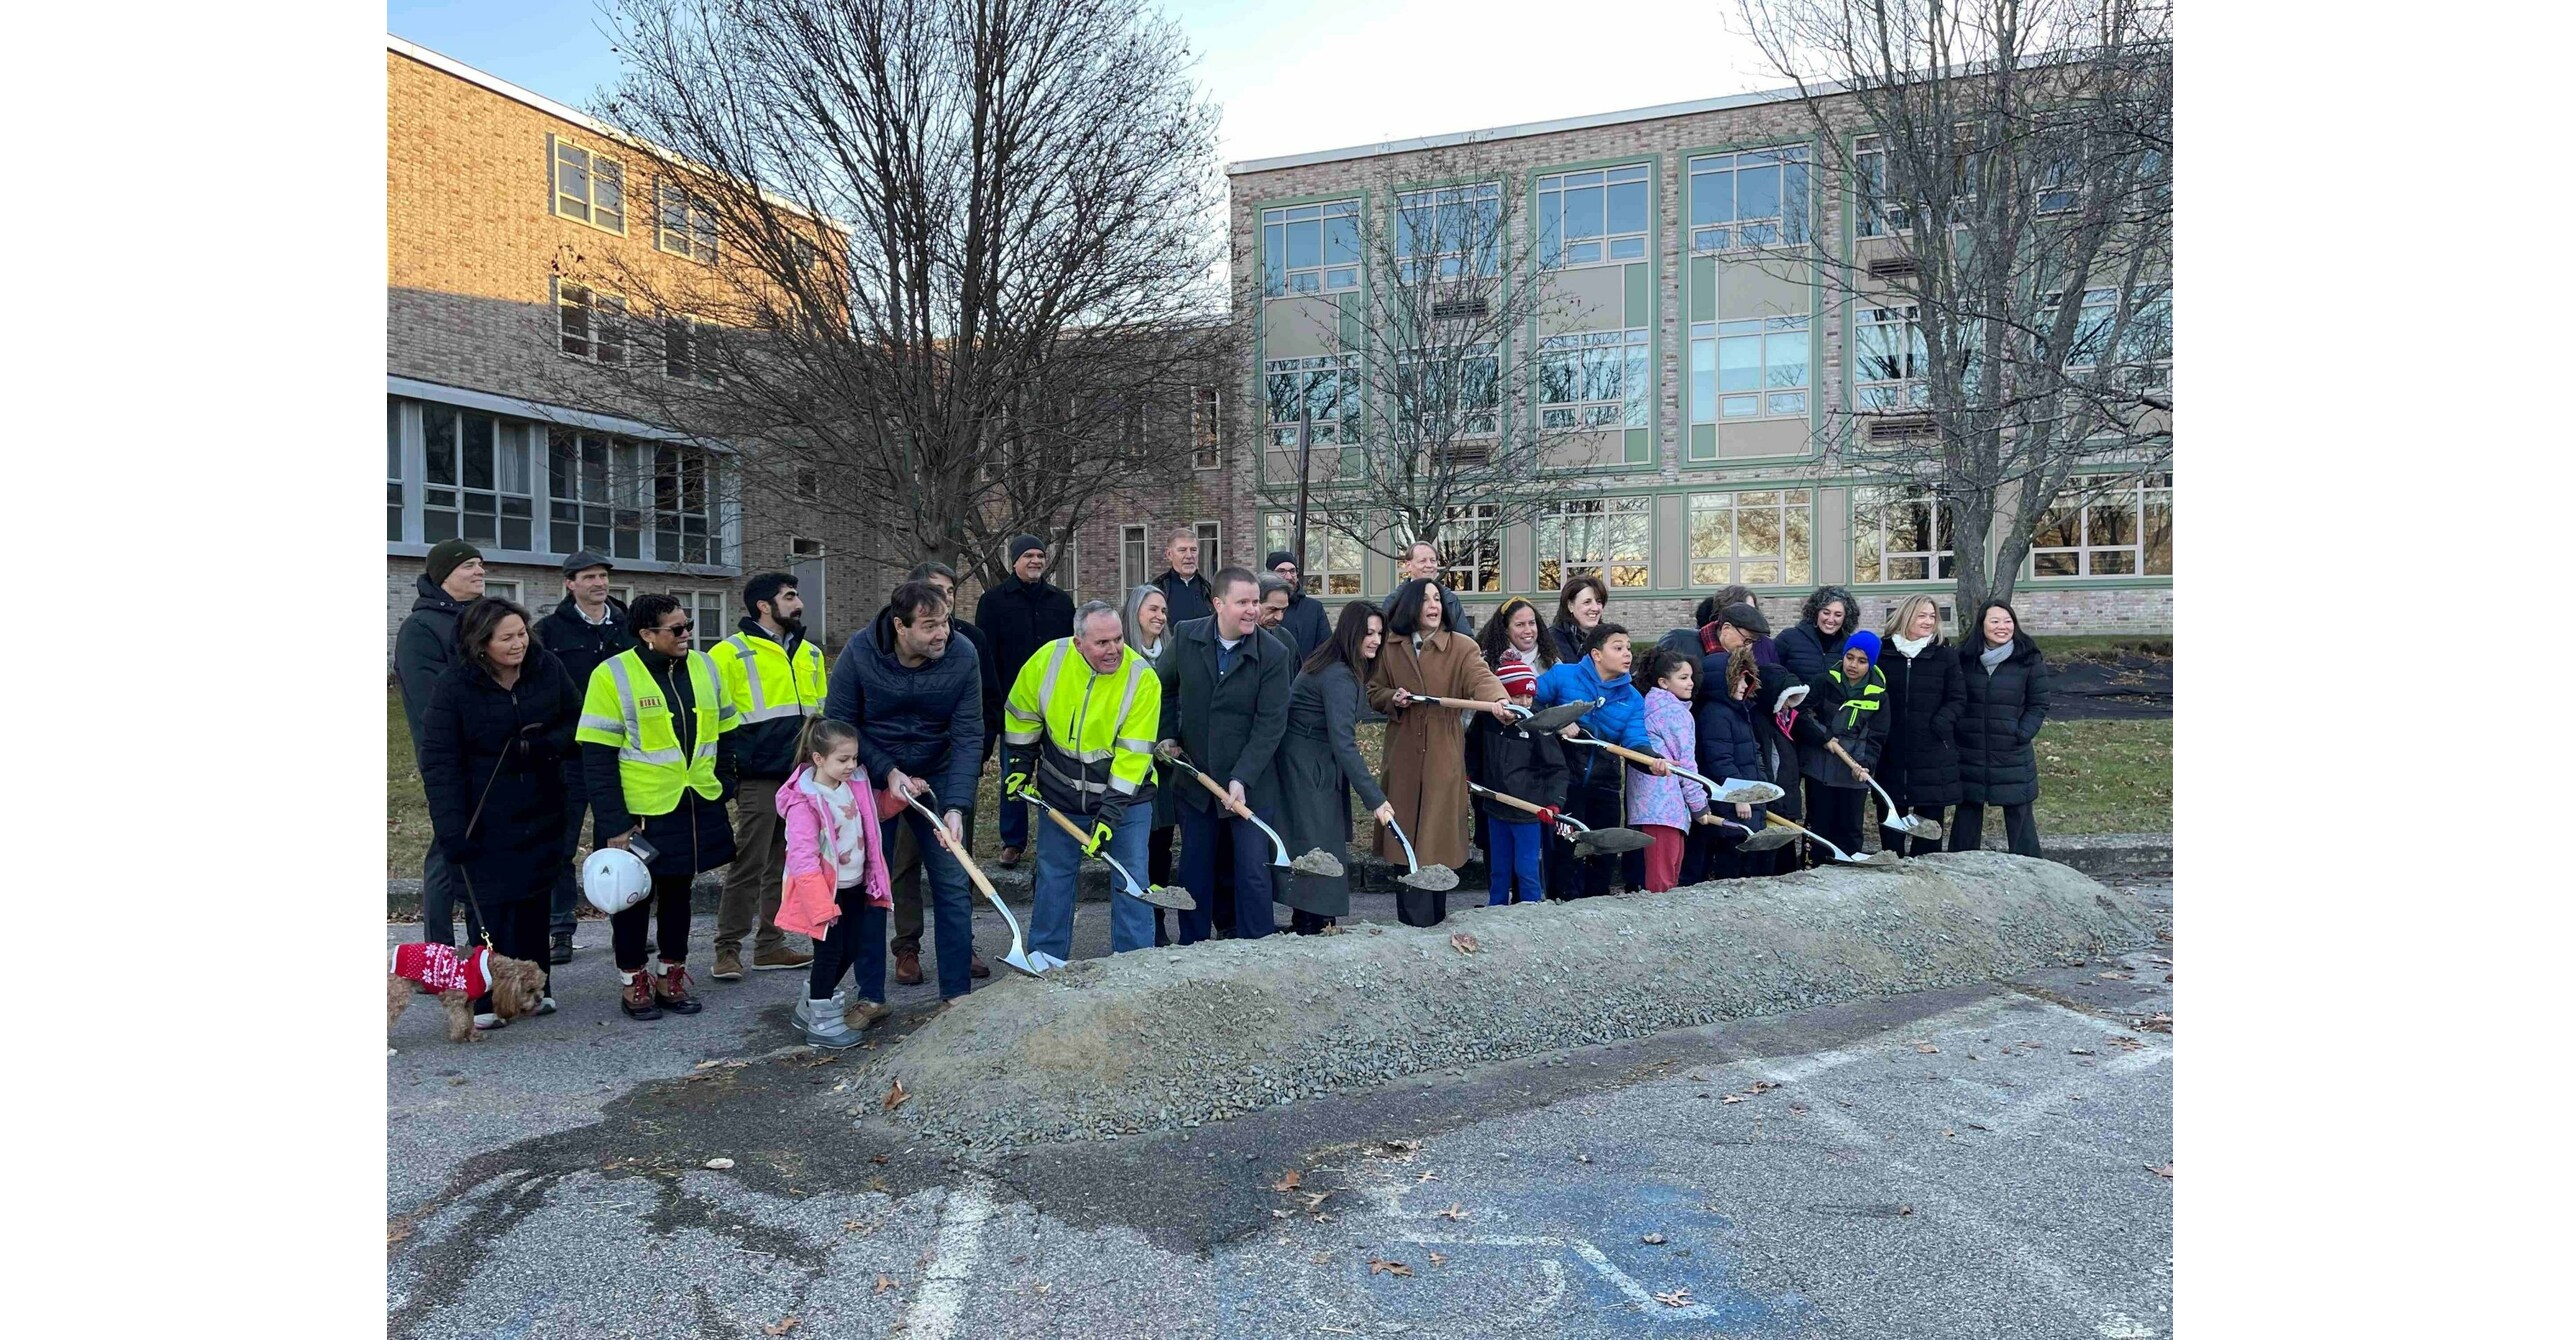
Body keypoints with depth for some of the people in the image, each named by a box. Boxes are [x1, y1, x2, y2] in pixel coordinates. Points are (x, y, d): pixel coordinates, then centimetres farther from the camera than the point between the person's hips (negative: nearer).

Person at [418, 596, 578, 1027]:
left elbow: (576, 722, 9)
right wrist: (451, 829, -18)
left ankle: (536, 989, 21)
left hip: (540, 814, 3)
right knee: (493, 908, -6)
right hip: (485, 822, -3)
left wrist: (546, 745, -14)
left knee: (535, 903, 8)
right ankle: (488, 1000, 5)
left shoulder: (548, 669, -2)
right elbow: (439, 762, -11)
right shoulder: (455, 686, -11)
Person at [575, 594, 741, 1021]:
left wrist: (723, 786, 7)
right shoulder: (613, 676, -12)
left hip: (698, 807, 5)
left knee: (679, 890, 15)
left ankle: (671, 977, 28)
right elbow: (598, 759, -13)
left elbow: (726, 733, 14)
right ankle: (634, 982, 24)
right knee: (635, 895, 9)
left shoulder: (704, 667, 4)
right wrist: (614, 824, -16)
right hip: (640, 812, -5)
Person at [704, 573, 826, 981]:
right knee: (748, 865, -3)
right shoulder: (731, 653, -6)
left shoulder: (810, 653, 15)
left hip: (803, 778, 6)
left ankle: (771, 944, 20)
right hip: (759, 778, -6)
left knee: (785, 864, 11)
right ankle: (726, 949, 8)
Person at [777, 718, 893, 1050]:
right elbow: (803, 859, -27)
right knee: (830, 951, 0)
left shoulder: (856, 783, -2)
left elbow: (876, 811, 20)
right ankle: (821, 1022, 16)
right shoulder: (804, 801, -23)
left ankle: (812, 1006, 33)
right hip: (826, 891, -8)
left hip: (857, 885, 8)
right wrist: (823, 907, -30)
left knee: (852, 949, 14)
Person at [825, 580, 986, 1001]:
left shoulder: (962, 655, -18)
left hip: (937, 779, 1)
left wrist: (957, 806, -26)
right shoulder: (860, 652, -20)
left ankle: (957, 991, 11)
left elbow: (967, 736, -18)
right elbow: (839, 723, -10)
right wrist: (888, 771, -19)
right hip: (873, 779, -1)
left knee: (953, 885, 0)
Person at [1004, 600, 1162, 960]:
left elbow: (1133, 753, -21)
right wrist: (1021, 764, 9)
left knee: (1130, 882, -1)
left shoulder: (1142, 679, -21)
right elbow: (1022, 714, 4)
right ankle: (1046, 961, 28)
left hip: (1124, 796, -2)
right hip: (1062, 795, 3)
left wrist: (1111, 812, -24)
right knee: (1053, 879, 13)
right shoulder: (1048, 660, -15)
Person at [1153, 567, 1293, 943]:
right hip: (1196, 776, 3)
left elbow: (1271, 724, -16)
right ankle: (1192, 945, 29)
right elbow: (1163, 685, 14)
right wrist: (1167, 736, 6)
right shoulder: (1185, 636, -5)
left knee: (1253, 870, 0)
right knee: (1195, 869, 14)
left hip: (1249, 782, -3)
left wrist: (1241, 778, -22)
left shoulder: (1273, 653, -15)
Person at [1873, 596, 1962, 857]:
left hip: (1932, 754, -1)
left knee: (1929, 821, 4)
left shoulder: (1945, 655, 2)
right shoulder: (1882, 653, 3)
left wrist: (1938, 725, -13)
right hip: (1890, 755, 1)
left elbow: (1957, 699, 2)